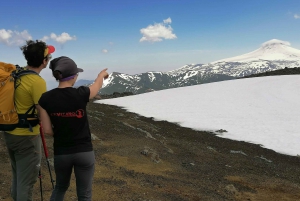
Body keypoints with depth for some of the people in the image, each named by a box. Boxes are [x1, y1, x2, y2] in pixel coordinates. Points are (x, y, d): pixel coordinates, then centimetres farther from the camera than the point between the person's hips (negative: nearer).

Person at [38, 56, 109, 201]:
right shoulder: (81, 94, -15)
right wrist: (102, 74, 31)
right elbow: (97, 85, 8)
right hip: (84, 152, -2)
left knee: (60, 187, 29)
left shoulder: (45, 98, -10)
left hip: (61, 153, 2)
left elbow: (47, 130, -5)